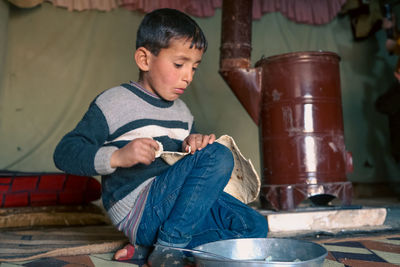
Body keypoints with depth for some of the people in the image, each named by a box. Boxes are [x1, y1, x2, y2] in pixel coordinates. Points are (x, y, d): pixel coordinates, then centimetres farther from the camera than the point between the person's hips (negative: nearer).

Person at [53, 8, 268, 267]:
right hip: (138, 212, -8)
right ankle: (169, 245, -17)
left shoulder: (182, 111, 15)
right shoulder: (115, 103, -6)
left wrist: (194, 143, -1)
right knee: (219, 155, -21)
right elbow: (64, 153, -12)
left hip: (175, 208, 8)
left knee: (255, 226, -5)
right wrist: (117, 156, -29)